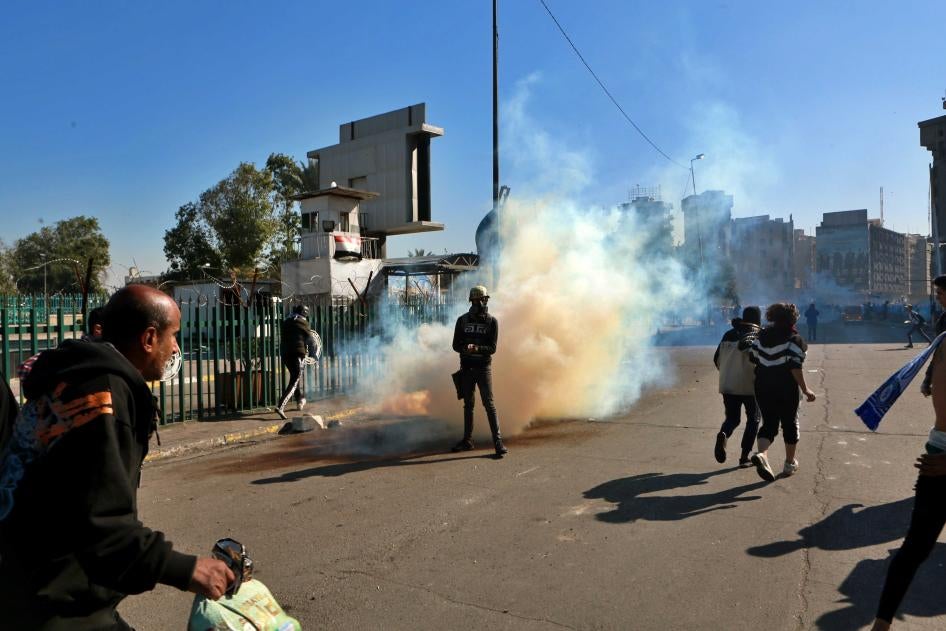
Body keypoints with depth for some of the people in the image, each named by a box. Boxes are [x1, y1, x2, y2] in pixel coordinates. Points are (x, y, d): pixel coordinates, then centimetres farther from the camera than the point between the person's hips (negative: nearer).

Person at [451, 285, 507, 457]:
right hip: (466, 367, 3)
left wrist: (476, 348, -24)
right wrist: (466, 349, -17)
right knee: (468, 405, 11)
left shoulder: (492, 321, -1)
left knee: (489, 404, -9)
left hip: (484, 367, -3)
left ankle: (498, 442, -9)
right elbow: (456, 345, 4)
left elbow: (492, 348, -6)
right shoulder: (462, 320, 5)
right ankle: (467, 440, 20)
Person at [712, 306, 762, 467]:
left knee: (732, 418, 14)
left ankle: (724, 434, -20)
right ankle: (744, 457, 10)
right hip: (750, 386, -3)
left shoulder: (729, 335, 9)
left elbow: (717, 359, 13)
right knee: (753, 420, 15)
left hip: (728, 385, 3)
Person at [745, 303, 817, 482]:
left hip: (763, 388, 4)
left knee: (769, 423, 9)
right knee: (790, 424, 14)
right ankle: (790, 463, 26)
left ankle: (761, 453, -18)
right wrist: (805, 389, -15)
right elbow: (795, 367, -18)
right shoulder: (794, 339, -11)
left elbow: (752, 357, 7)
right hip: (786, 389, -4)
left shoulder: (762, 335, 5)